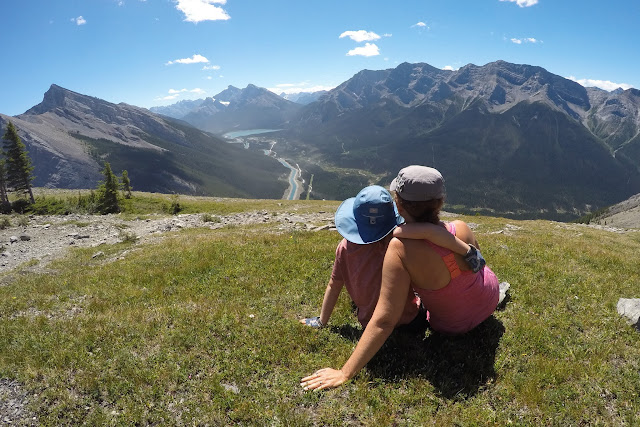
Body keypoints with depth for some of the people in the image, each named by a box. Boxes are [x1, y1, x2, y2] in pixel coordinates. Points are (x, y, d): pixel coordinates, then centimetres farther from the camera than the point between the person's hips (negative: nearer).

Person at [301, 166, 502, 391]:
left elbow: (384, 321, -40)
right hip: (490, 298, 3)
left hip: (452, 327, -2)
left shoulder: (400, 248, -38)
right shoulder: (461, 229, -26)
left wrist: (345, 373, -36)